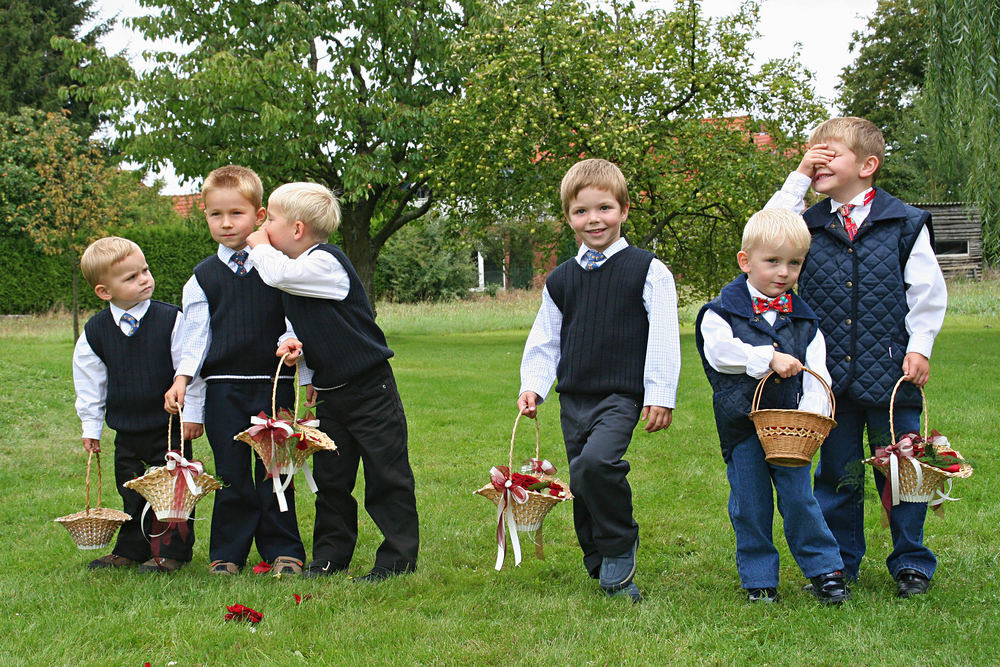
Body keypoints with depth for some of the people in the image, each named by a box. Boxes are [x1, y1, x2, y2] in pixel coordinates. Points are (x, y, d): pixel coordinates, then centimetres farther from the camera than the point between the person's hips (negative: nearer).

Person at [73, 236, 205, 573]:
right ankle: (131, 549, 28)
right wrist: (91, 426, 8)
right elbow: (89, 381, 8)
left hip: (170, 425, -3)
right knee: (132, 491, 14)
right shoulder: (95, 331, -2)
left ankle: (172, 551, 14)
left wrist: (192, 413, -7)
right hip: (126, 430, 3)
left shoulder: (170, 319, -11)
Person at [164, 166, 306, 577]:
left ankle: (283, 550, 13)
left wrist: (290, 343, -16)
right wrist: (182, 377, -6)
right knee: (232, 473, 3)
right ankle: (227, 553, 14)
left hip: (274, 383, -1)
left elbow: (296, 322, 5)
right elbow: (196, 335, 6)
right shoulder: (203, 277, 8)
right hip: (223, 387, 1)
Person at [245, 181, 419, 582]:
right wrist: (293, 345, -4)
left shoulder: (326, 263, -16)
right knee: (330, 479, 12)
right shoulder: (297, 272, 10)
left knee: (386, 477, -2)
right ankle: (330, 556, 22)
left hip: (370, 389, -9)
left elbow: (277, 274, -31)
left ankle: (398, 558, 5)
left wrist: (259, 246, -11)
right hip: (330, 394, 9)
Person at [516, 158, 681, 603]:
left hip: (621, 395, -6)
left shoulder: (647, 271, -2)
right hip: (573, 398, 6)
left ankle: (621, 550, -6)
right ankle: (601, 567, 25)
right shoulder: (561, 280, 12)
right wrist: (532, 385, 5)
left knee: (596, 461, -27)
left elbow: (663, 336, -4)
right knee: (582, 487, 8)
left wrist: (661, 395, -9)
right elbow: (544, 340, 18)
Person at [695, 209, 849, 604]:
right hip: (741, 422, -1)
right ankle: (759, 578, 18)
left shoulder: (803, 319, 8)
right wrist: (769, 358, -23)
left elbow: (815, 370, 2)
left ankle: (825, 570, 15)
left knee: (798, 498, 1)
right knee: (750, 505, 5)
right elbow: (720, 350, -18)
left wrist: (812, 411, -14)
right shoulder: (723, 311, -1)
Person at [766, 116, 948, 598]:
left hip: (889, 372, -2)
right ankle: (838, 562, 22)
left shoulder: (904, 223, 1)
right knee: (835, 470, 10)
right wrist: (798, 179, -3)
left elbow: (927, 291, 4)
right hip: (829, 375, 2)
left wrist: (919, 346, -4)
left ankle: (911, 562, 19)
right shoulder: (809, 226, 8)